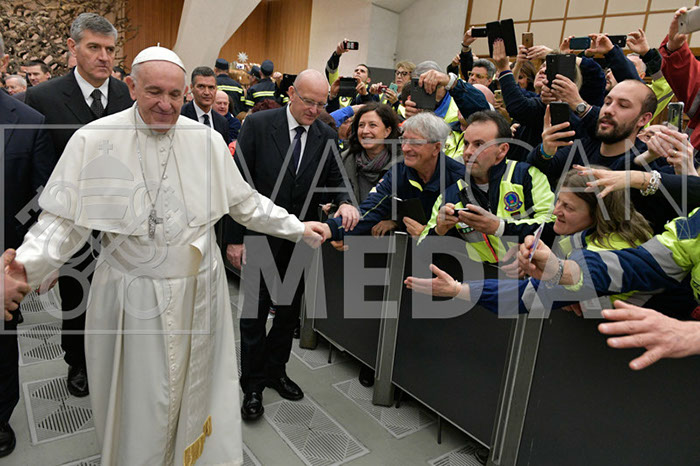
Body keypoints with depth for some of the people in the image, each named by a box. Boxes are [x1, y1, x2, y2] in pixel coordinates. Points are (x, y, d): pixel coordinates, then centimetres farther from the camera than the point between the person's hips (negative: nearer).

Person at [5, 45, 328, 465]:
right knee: (140, 402, 14)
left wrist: (297, 228, 5)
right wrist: (28, 265, -24)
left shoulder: (207, 140, -1)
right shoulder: (94, 140, -8)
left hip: (199, 291, 2)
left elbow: (244, 202, 7)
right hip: (133, 296, -2)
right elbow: (65, 218, -7)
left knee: (196, 388, 19)